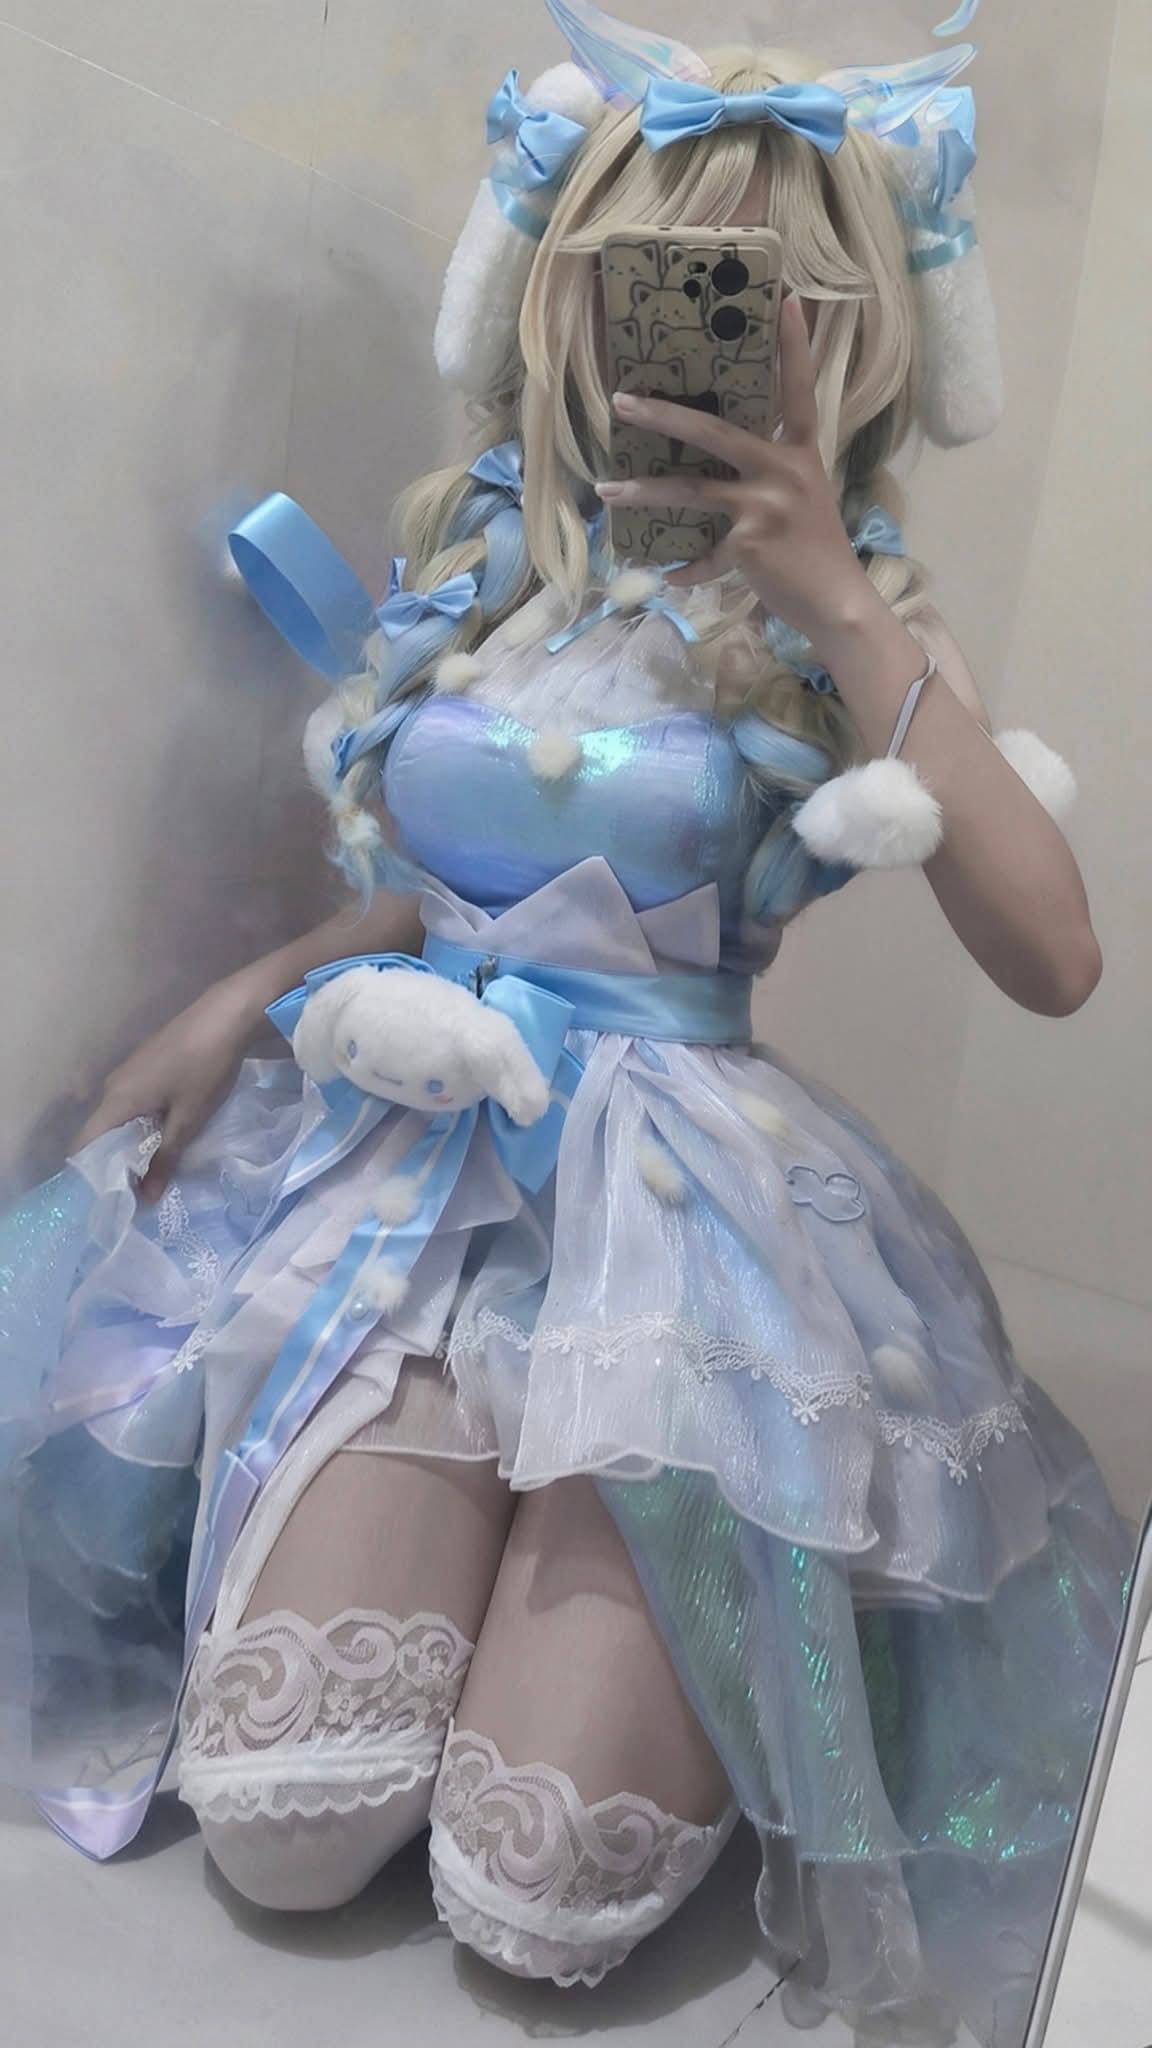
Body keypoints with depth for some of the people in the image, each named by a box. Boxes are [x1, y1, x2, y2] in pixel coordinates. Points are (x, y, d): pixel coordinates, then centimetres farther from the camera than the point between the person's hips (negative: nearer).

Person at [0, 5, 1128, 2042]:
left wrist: (847, 616, -17)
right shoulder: (475, 553, 8)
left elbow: (1052, 958, -16)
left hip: (686, 1201, -2)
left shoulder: (838, 621, -2)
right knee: (279, 1831, -7)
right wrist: (248, 995, 6)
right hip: (420, 1160, 3)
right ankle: (474, 1523, 21)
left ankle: (714, 1596, 22)